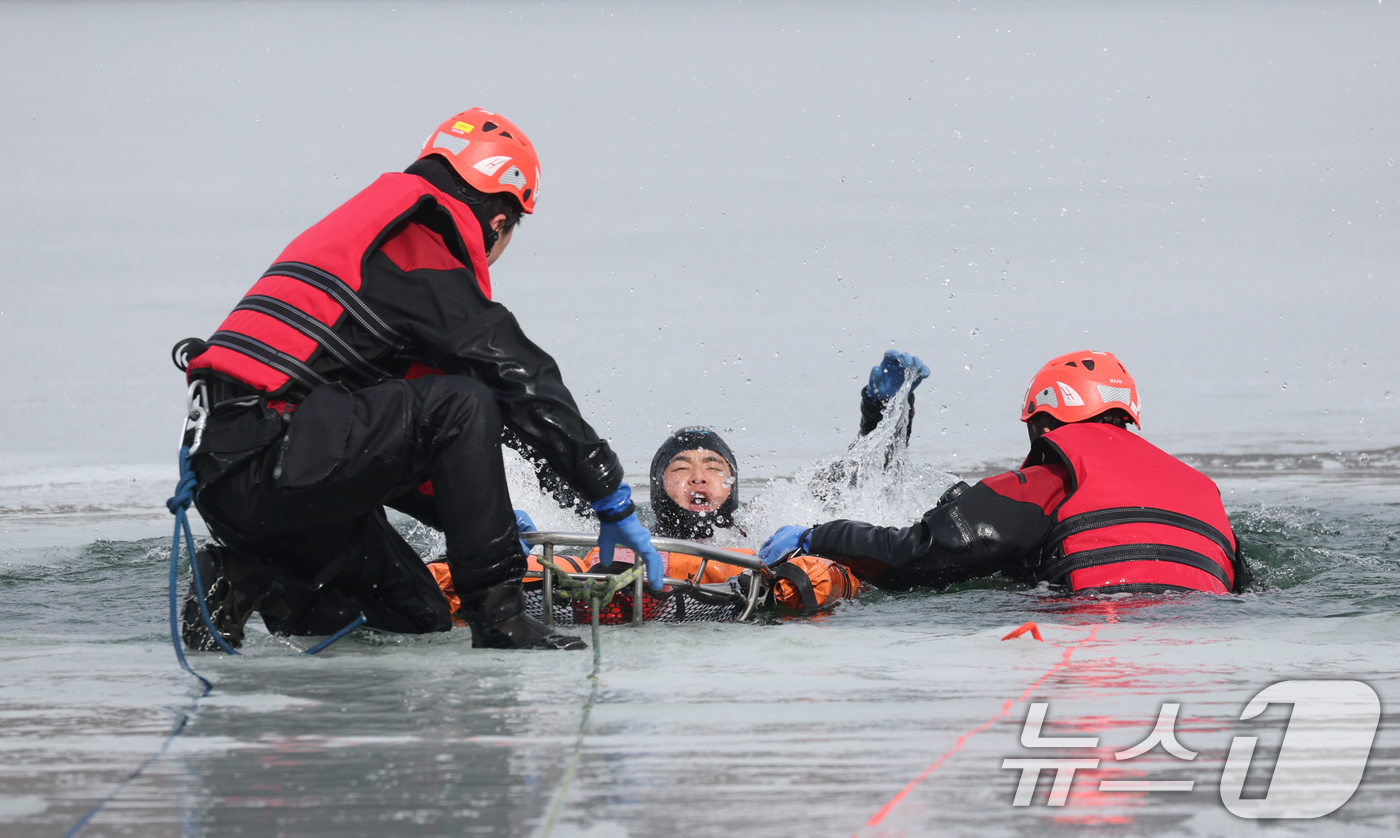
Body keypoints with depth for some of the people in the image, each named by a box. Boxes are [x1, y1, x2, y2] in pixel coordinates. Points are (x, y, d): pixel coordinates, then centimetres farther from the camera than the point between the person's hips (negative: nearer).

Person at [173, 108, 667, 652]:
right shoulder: (422, 258, -6)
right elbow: (524, 382, -8)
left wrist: (480, 520, 31)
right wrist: (614, 503, -4)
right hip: (268, 470, -10)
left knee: (418, 616, 11)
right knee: (463, 404, -17)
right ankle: (497, 617, -16)